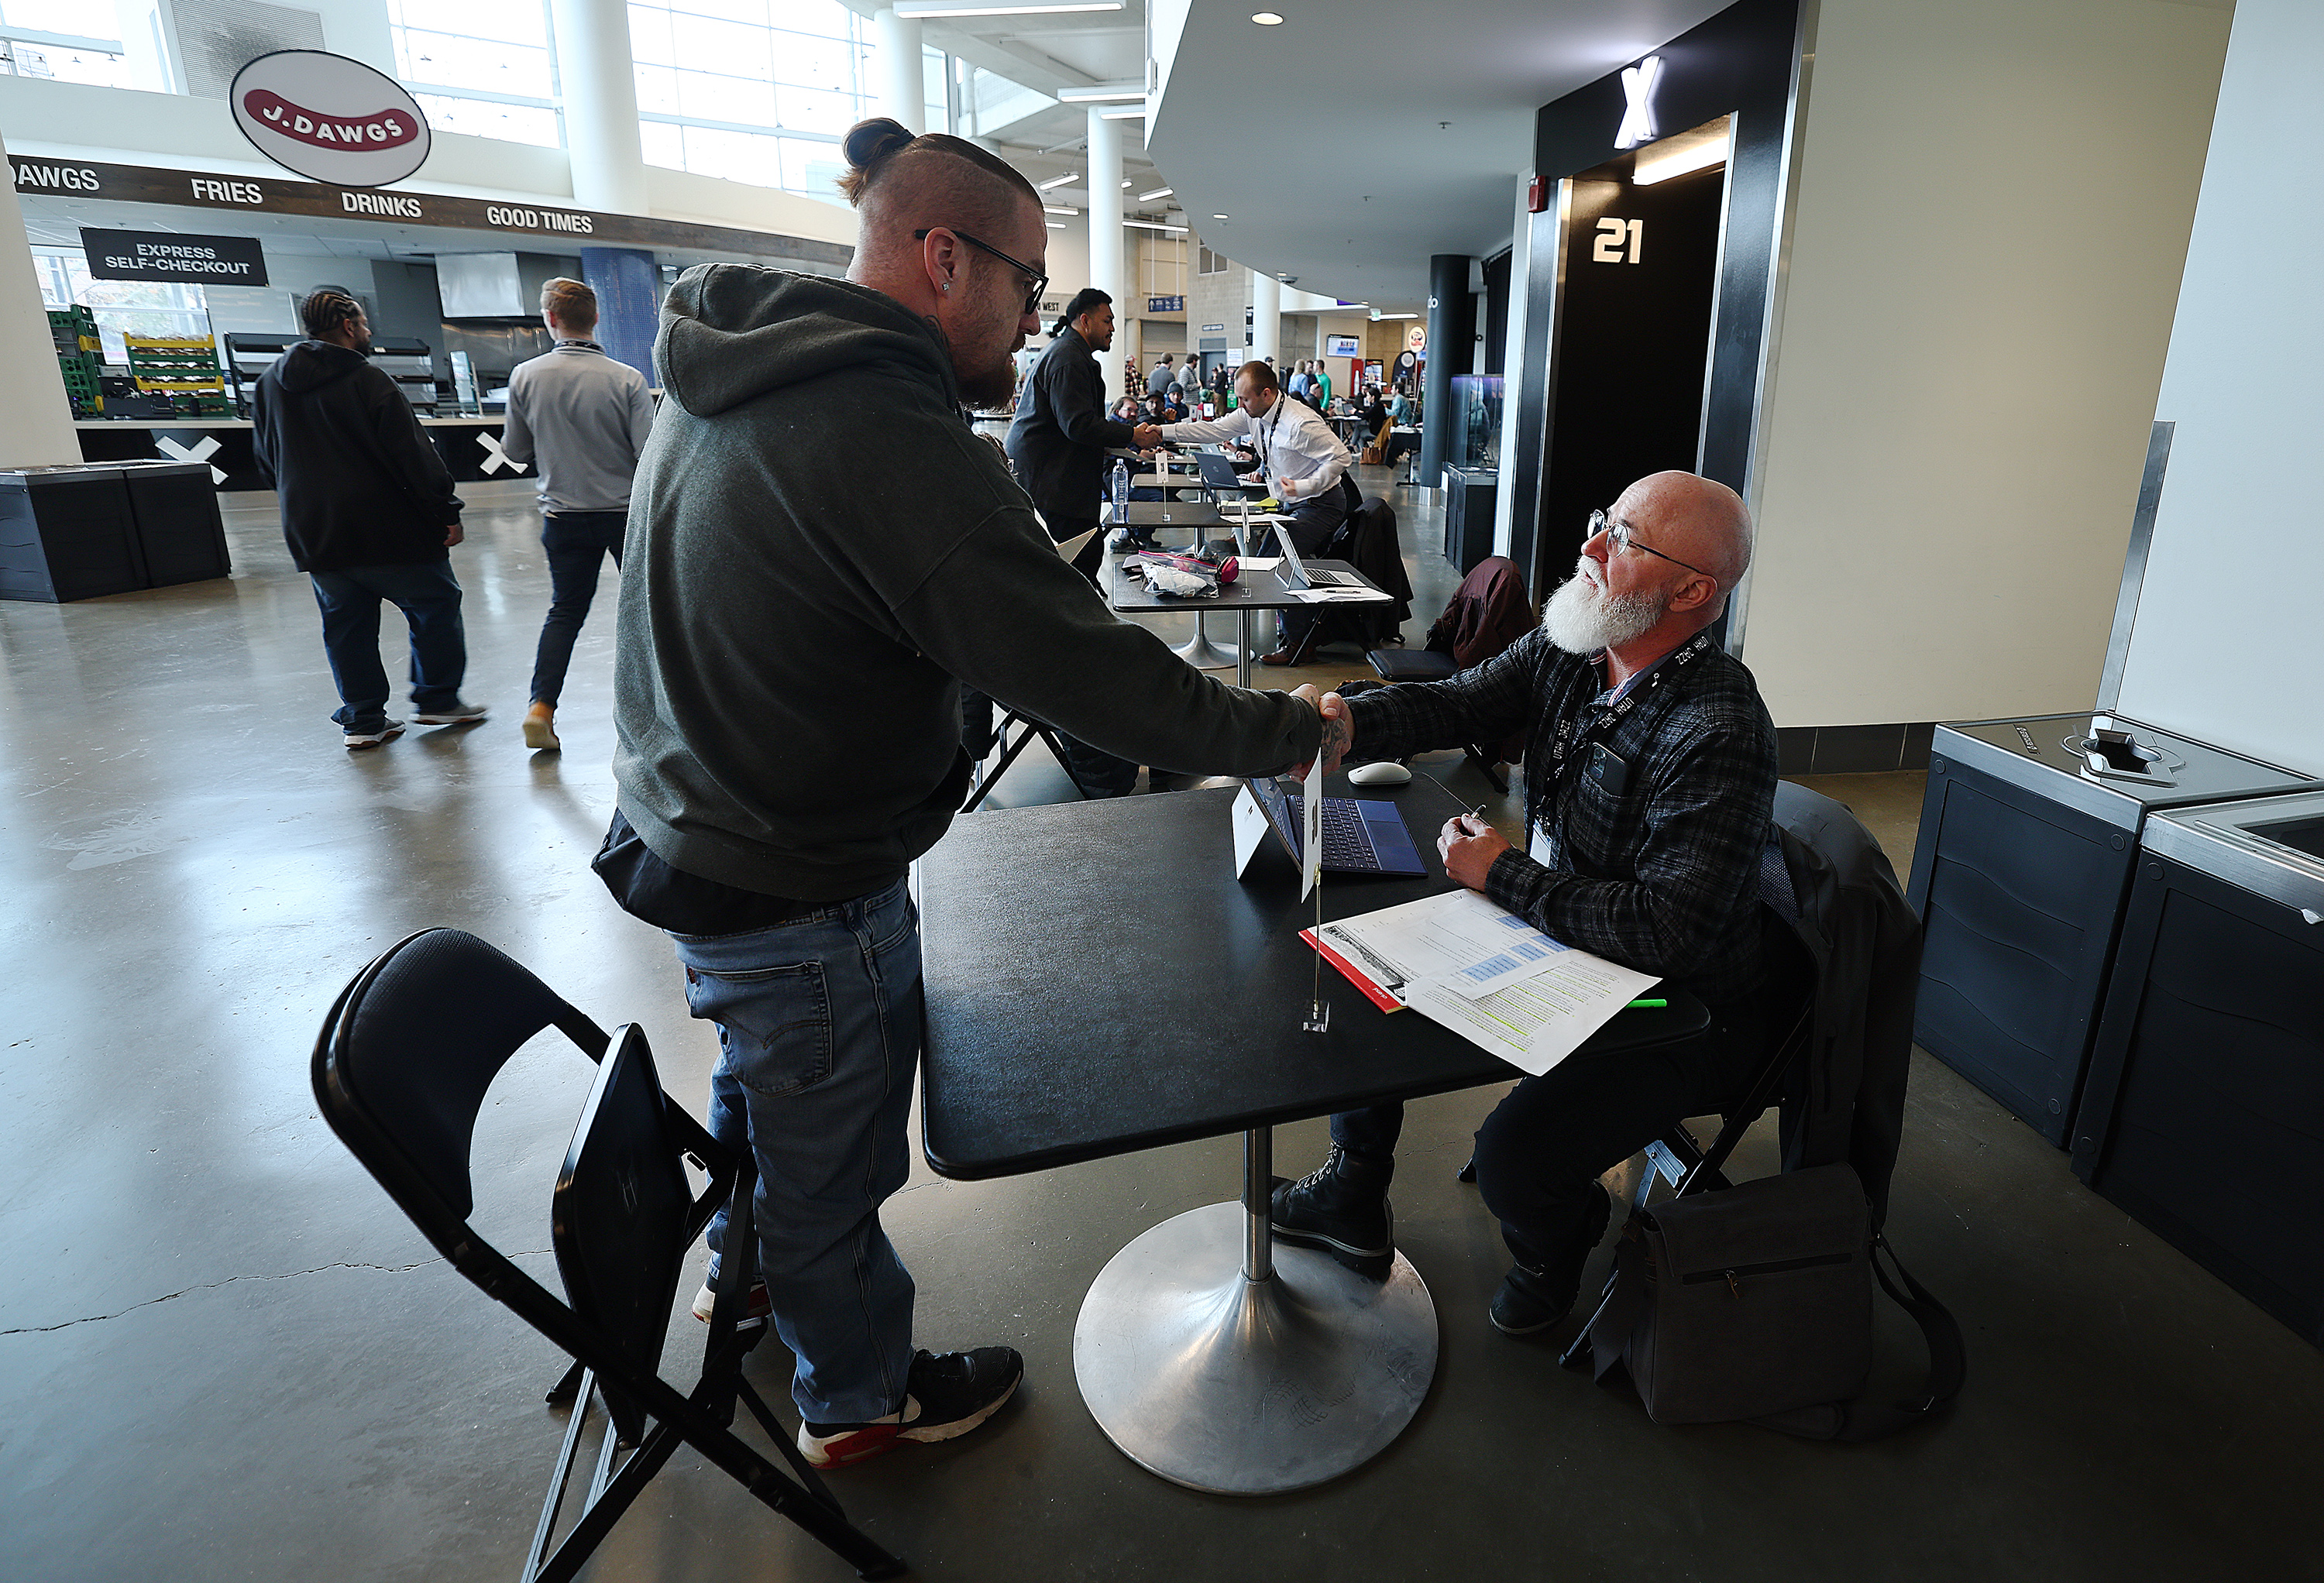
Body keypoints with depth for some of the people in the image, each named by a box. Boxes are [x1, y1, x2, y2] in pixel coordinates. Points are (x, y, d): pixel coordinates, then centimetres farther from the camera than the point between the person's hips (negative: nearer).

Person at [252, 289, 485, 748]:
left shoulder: (268, 384, 11)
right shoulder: (366, 380, -12)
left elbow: (266, 462, 19)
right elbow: (414, 454, -15)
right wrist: (446, 512, -9)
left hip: (312, 534, 7)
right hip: (386, 529, -6)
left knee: (345, 623, 13)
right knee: (435, 605, 10)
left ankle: (361, 718, 15)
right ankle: (437, 698, 15)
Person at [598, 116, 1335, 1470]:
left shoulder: (728, 382, 1)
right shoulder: (892, 437, -29)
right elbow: (1089, 672, -28)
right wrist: (1289, 731, -17)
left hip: (689, 834, 10)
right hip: (801, 899, -9)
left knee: (762, 1076, 32)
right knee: (834, 1156, 14)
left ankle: (743, 1267, 61)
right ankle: (860, 1400, 42)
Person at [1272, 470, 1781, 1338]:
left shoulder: (1717, 733, -30)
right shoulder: (1567, 645, -6)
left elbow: (1667, 929, -35)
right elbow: (1460, 702, -5)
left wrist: (1501, 874, -26)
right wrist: (1347, 722, -26)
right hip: (1557, 939, 8)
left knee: (1514, 1156, -24)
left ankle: (1552, 1254, 19)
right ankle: (1353, 1197, 30)